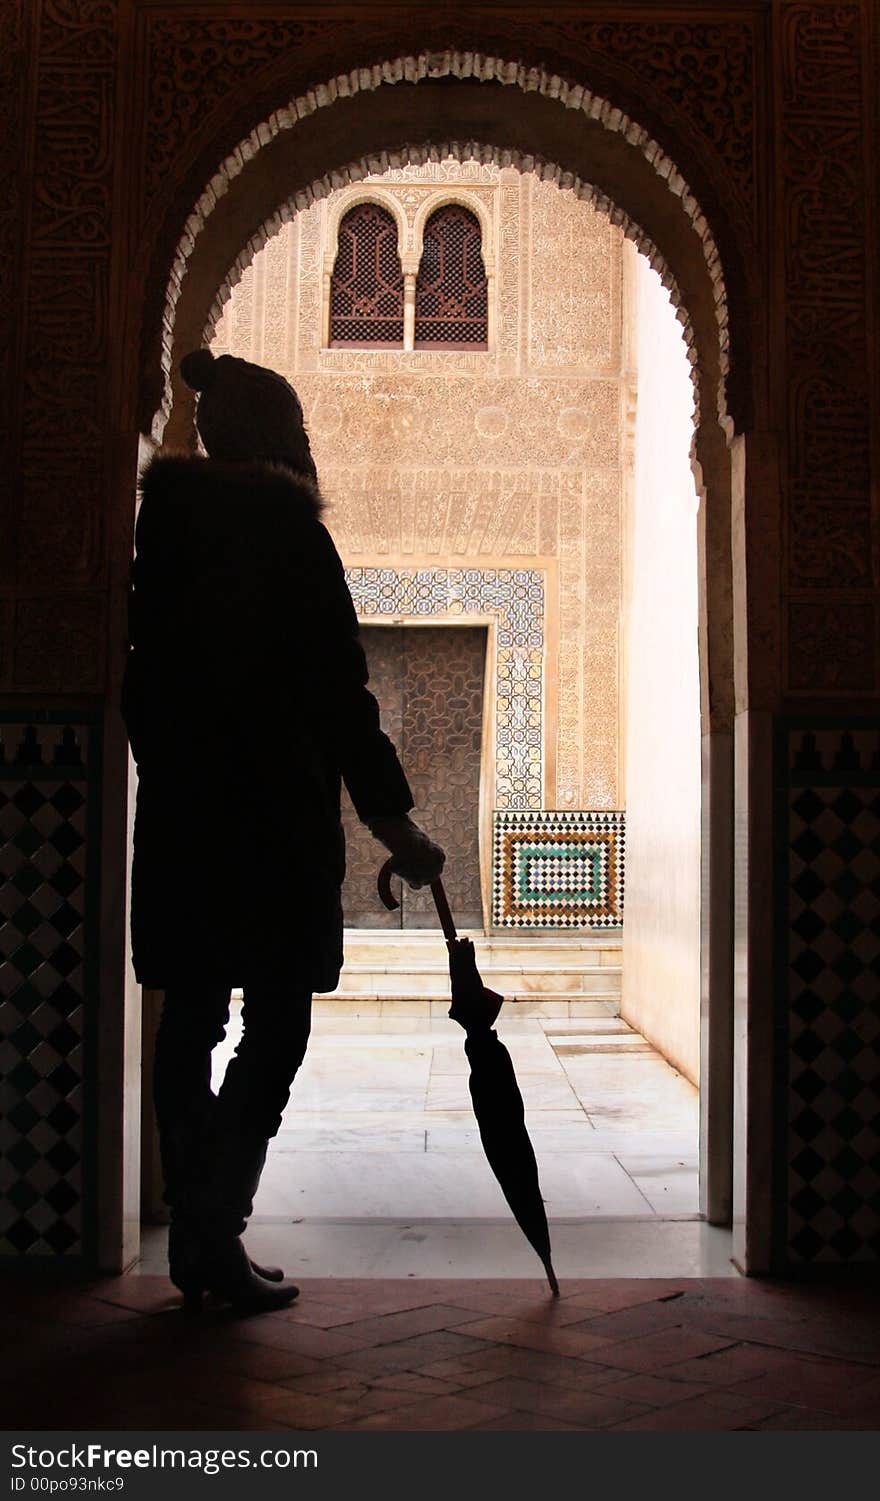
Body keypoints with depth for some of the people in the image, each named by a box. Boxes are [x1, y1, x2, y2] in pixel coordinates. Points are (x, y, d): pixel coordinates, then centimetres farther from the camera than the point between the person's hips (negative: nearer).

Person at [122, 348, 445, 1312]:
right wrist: (392, 819, -7)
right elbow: (336, 689, -10)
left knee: (191, 1019, 10)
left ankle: (192, 1239, 15)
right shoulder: (286, 530, -7)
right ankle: (218, 1234, -4)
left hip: (179, 815, 6)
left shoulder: (162, 519, 9)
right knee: (277, 1025, 0)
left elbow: (144, 674, 11)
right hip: (276, 816, -6)